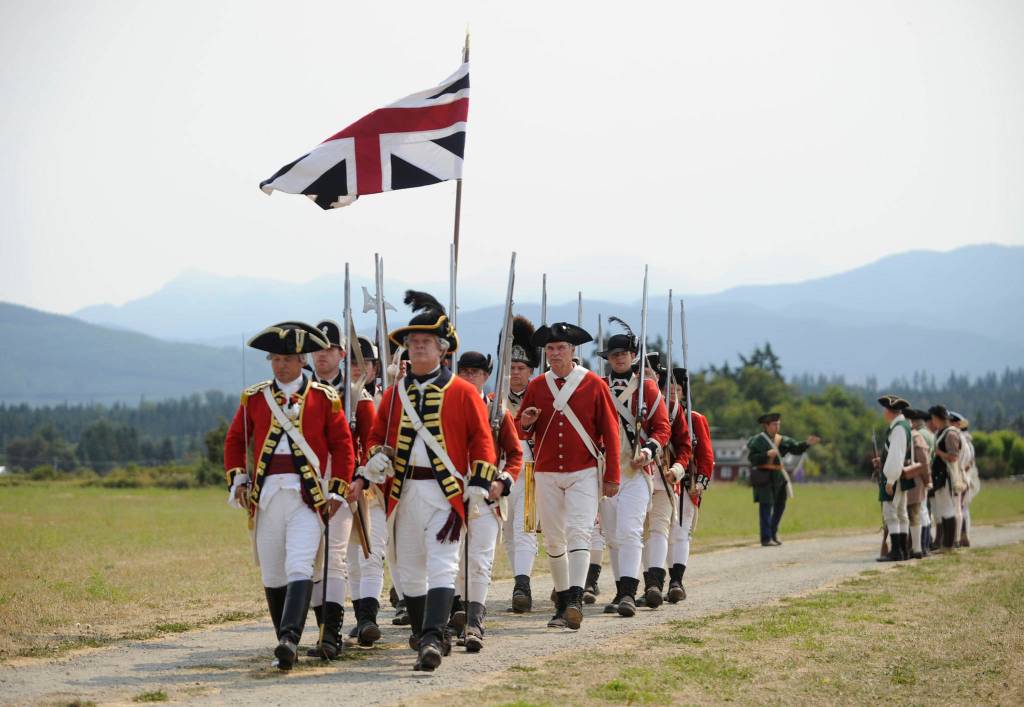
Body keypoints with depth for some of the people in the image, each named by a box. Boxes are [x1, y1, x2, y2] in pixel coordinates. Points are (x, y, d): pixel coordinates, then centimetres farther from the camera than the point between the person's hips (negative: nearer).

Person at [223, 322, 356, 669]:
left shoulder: (324, 398, 3)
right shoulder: (254, 397, 10)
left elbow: (343, 445, 5)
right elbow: (235, 440, 17)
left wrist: (337, 491, -1)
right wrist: (237, 481, 5)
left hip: (308, 497, -3)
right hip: (266, 497, 3)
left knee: (299, 569, -18)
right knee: (272, 575, 8)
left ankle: (290, 639, -29)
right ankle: (286, 642, 20)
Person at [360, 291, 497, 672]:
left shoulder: (463, 392, 2)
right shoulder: (395, 393, 13)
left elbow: (481, 438, 2)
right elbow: (378, 434, 19)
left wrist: (479, 484, -7)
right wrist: (378, 458, -3)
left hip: (447, 490, -5)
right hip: (404, 492, 5)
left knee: (441, 565, -14)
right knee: (408, 567, 11)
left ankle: (432, 640, -23)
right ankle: (424, 634, 26)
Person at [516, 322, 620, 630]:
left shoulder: (593, 384, -2)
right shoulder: (536, 386, 6)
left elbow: (610, 431, 0)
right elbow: (522, 430, 13)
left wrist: (612, 476, -4)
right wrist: (525, 423, -12)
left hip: (584, 474, -3)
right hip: (546, 474, 4)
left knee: (579, 533, -16)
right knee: (553, 540, 7)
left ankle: (576, 600, -25)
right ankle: (562, 602, 18)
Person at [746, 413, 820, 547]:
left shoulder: (781, 440, 12)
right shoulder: (757, 440, -4)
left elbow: (796, 449, 8)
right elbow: (752, 457, -11)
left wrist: (807, 444, -8)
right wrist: (767, 454, -22)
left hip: (778, 476, 7)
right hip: (764, 477, -7)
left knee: (780, 505, 13)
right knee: (766, 506, -7)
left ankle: (773, 532, 32)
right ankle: (766, 539, -5)